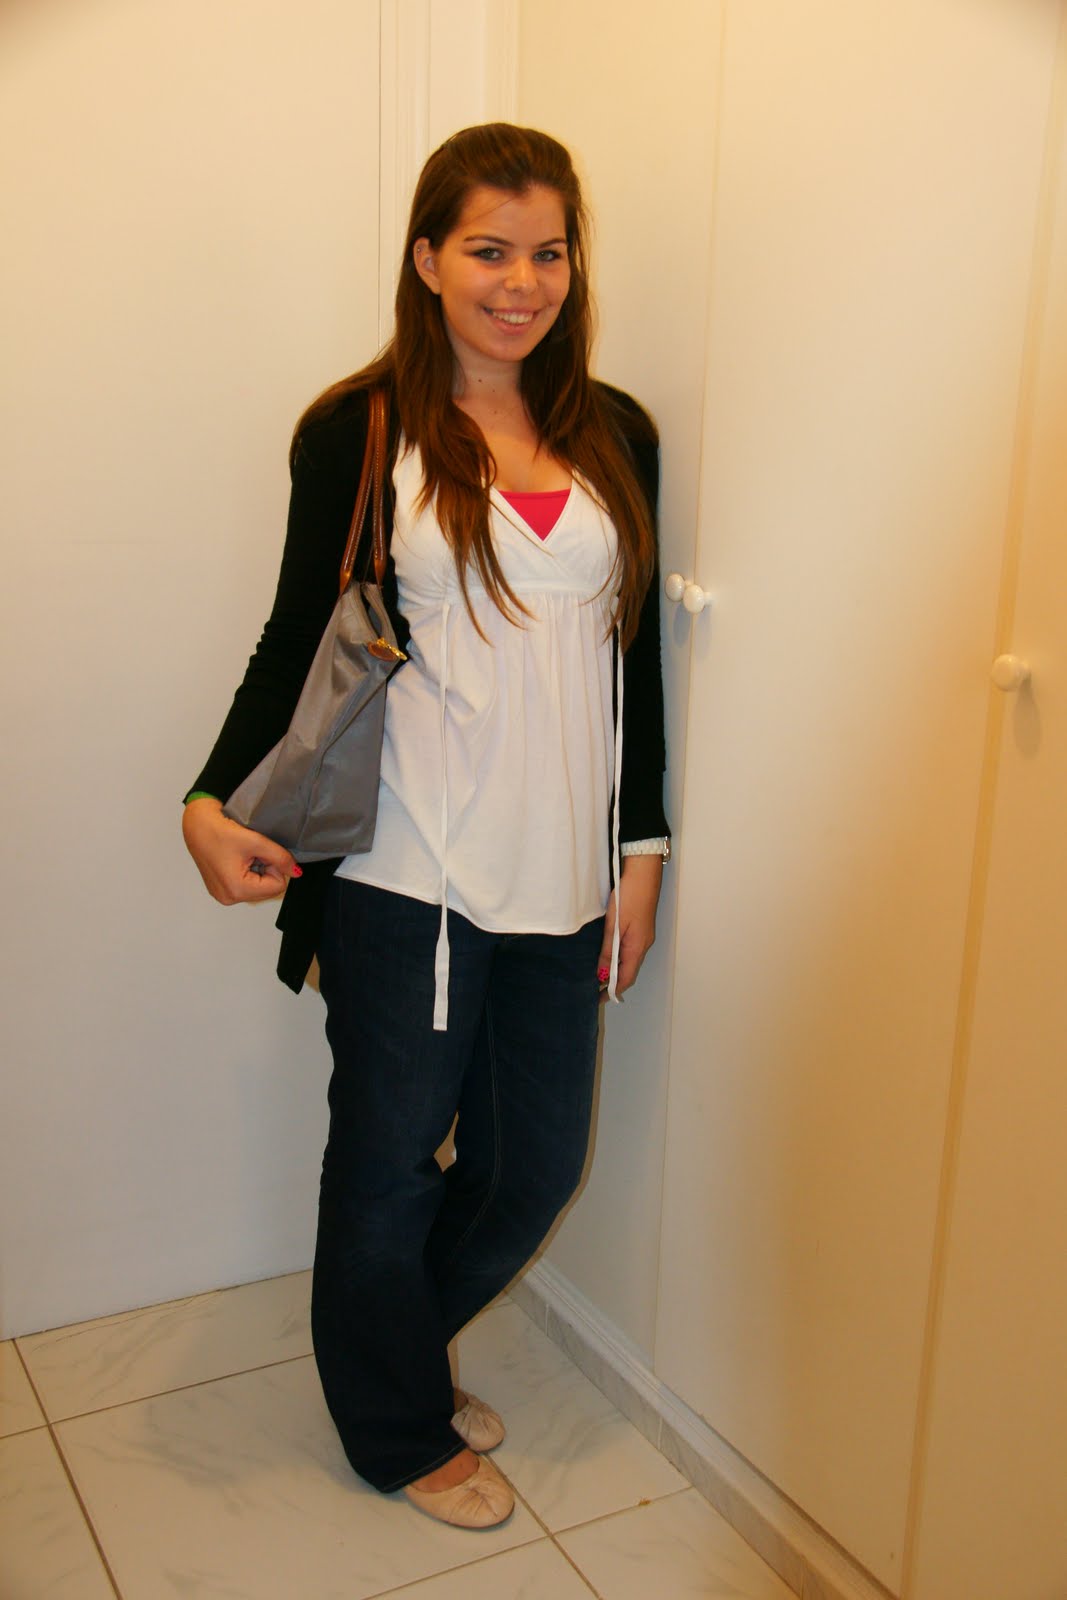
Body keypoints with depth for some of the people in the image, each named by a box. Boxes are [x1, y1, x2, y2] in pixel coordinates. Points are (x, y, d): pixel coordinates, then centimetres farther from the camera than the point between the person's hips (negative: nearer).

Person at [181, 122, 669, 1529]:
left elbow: (632, 655, 11)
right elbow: (299, 639, -2)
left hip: (560, 872, 5)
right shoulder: (358, 431, -3)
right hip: (405, 875, -4)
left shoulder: (615, 437, 8)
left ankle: (395, 1340, 44)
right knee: (391, 1153, 11)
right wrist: (215, 800, -15)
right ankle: (399, 1426, 38)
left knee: (540, 1160, 14)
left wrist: (639, 844, 10)